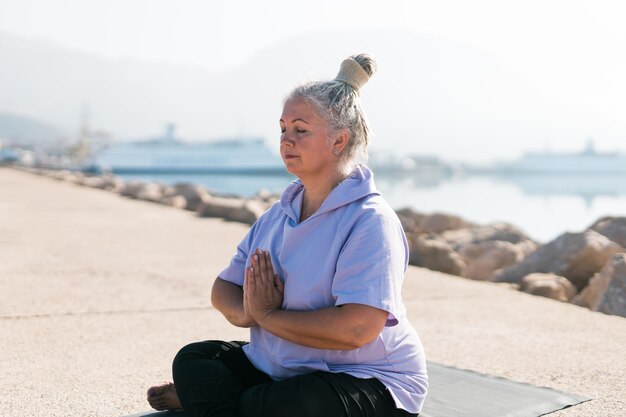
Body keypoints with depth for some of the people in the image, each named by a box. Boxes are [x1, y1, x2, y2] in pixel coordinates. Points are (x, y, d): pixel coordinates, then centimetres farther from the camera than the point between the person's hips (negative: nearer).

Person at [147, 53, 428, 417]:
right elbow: (223, 290, 10)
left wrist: (267, 315, -16)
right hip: (282, 369, 7)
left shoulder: (371, 220, -17)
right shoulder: (279, 214, 10)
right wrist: (246, 312, -16)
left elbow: (356, 327, -29)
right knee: (193, 358, -7)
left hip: (367, 384, -7)